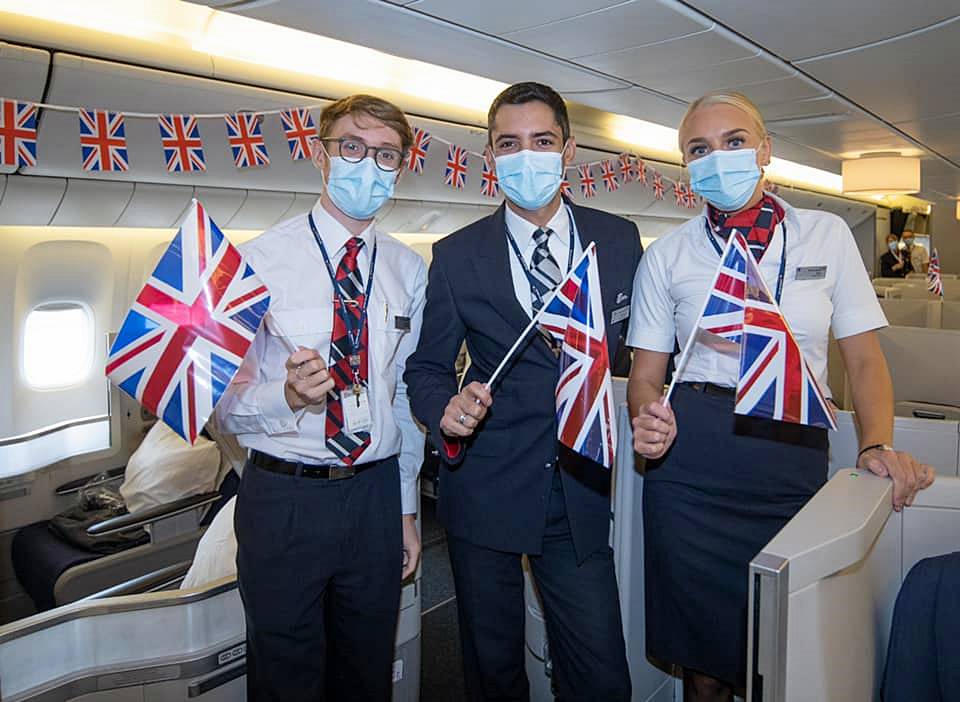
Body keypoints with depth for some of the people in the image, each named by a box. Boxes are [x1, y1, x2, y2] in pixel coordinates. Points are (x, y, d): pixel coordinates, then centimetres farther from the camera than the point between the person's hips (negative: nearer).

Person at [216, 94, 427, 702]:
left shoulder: (410, 271, 4)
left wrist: (406, 509, 12)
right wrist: (287, 395, -31)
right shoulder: (263, 258, -10)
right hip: (284, 497, -3)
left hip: (376, 495, 4)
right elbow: (224, 402, -9)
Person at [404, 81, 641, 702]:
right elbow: (426, 366, 4)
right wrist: (447, 409, -17)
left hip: (581, 493, 1)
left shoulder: (619, 240, 3)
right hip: (485, 494, 0)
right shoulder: (456, 256, -1)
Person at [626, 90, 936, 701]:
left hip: (796, 463, 1)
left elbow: (864, 358, 6)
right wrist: (647, 420, -15)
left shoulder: (826, 235, 6)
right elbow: (647, 371, 6)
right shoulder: (667, 255, 5)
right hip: (690, 469, 0)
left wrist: (877, 444, -10)